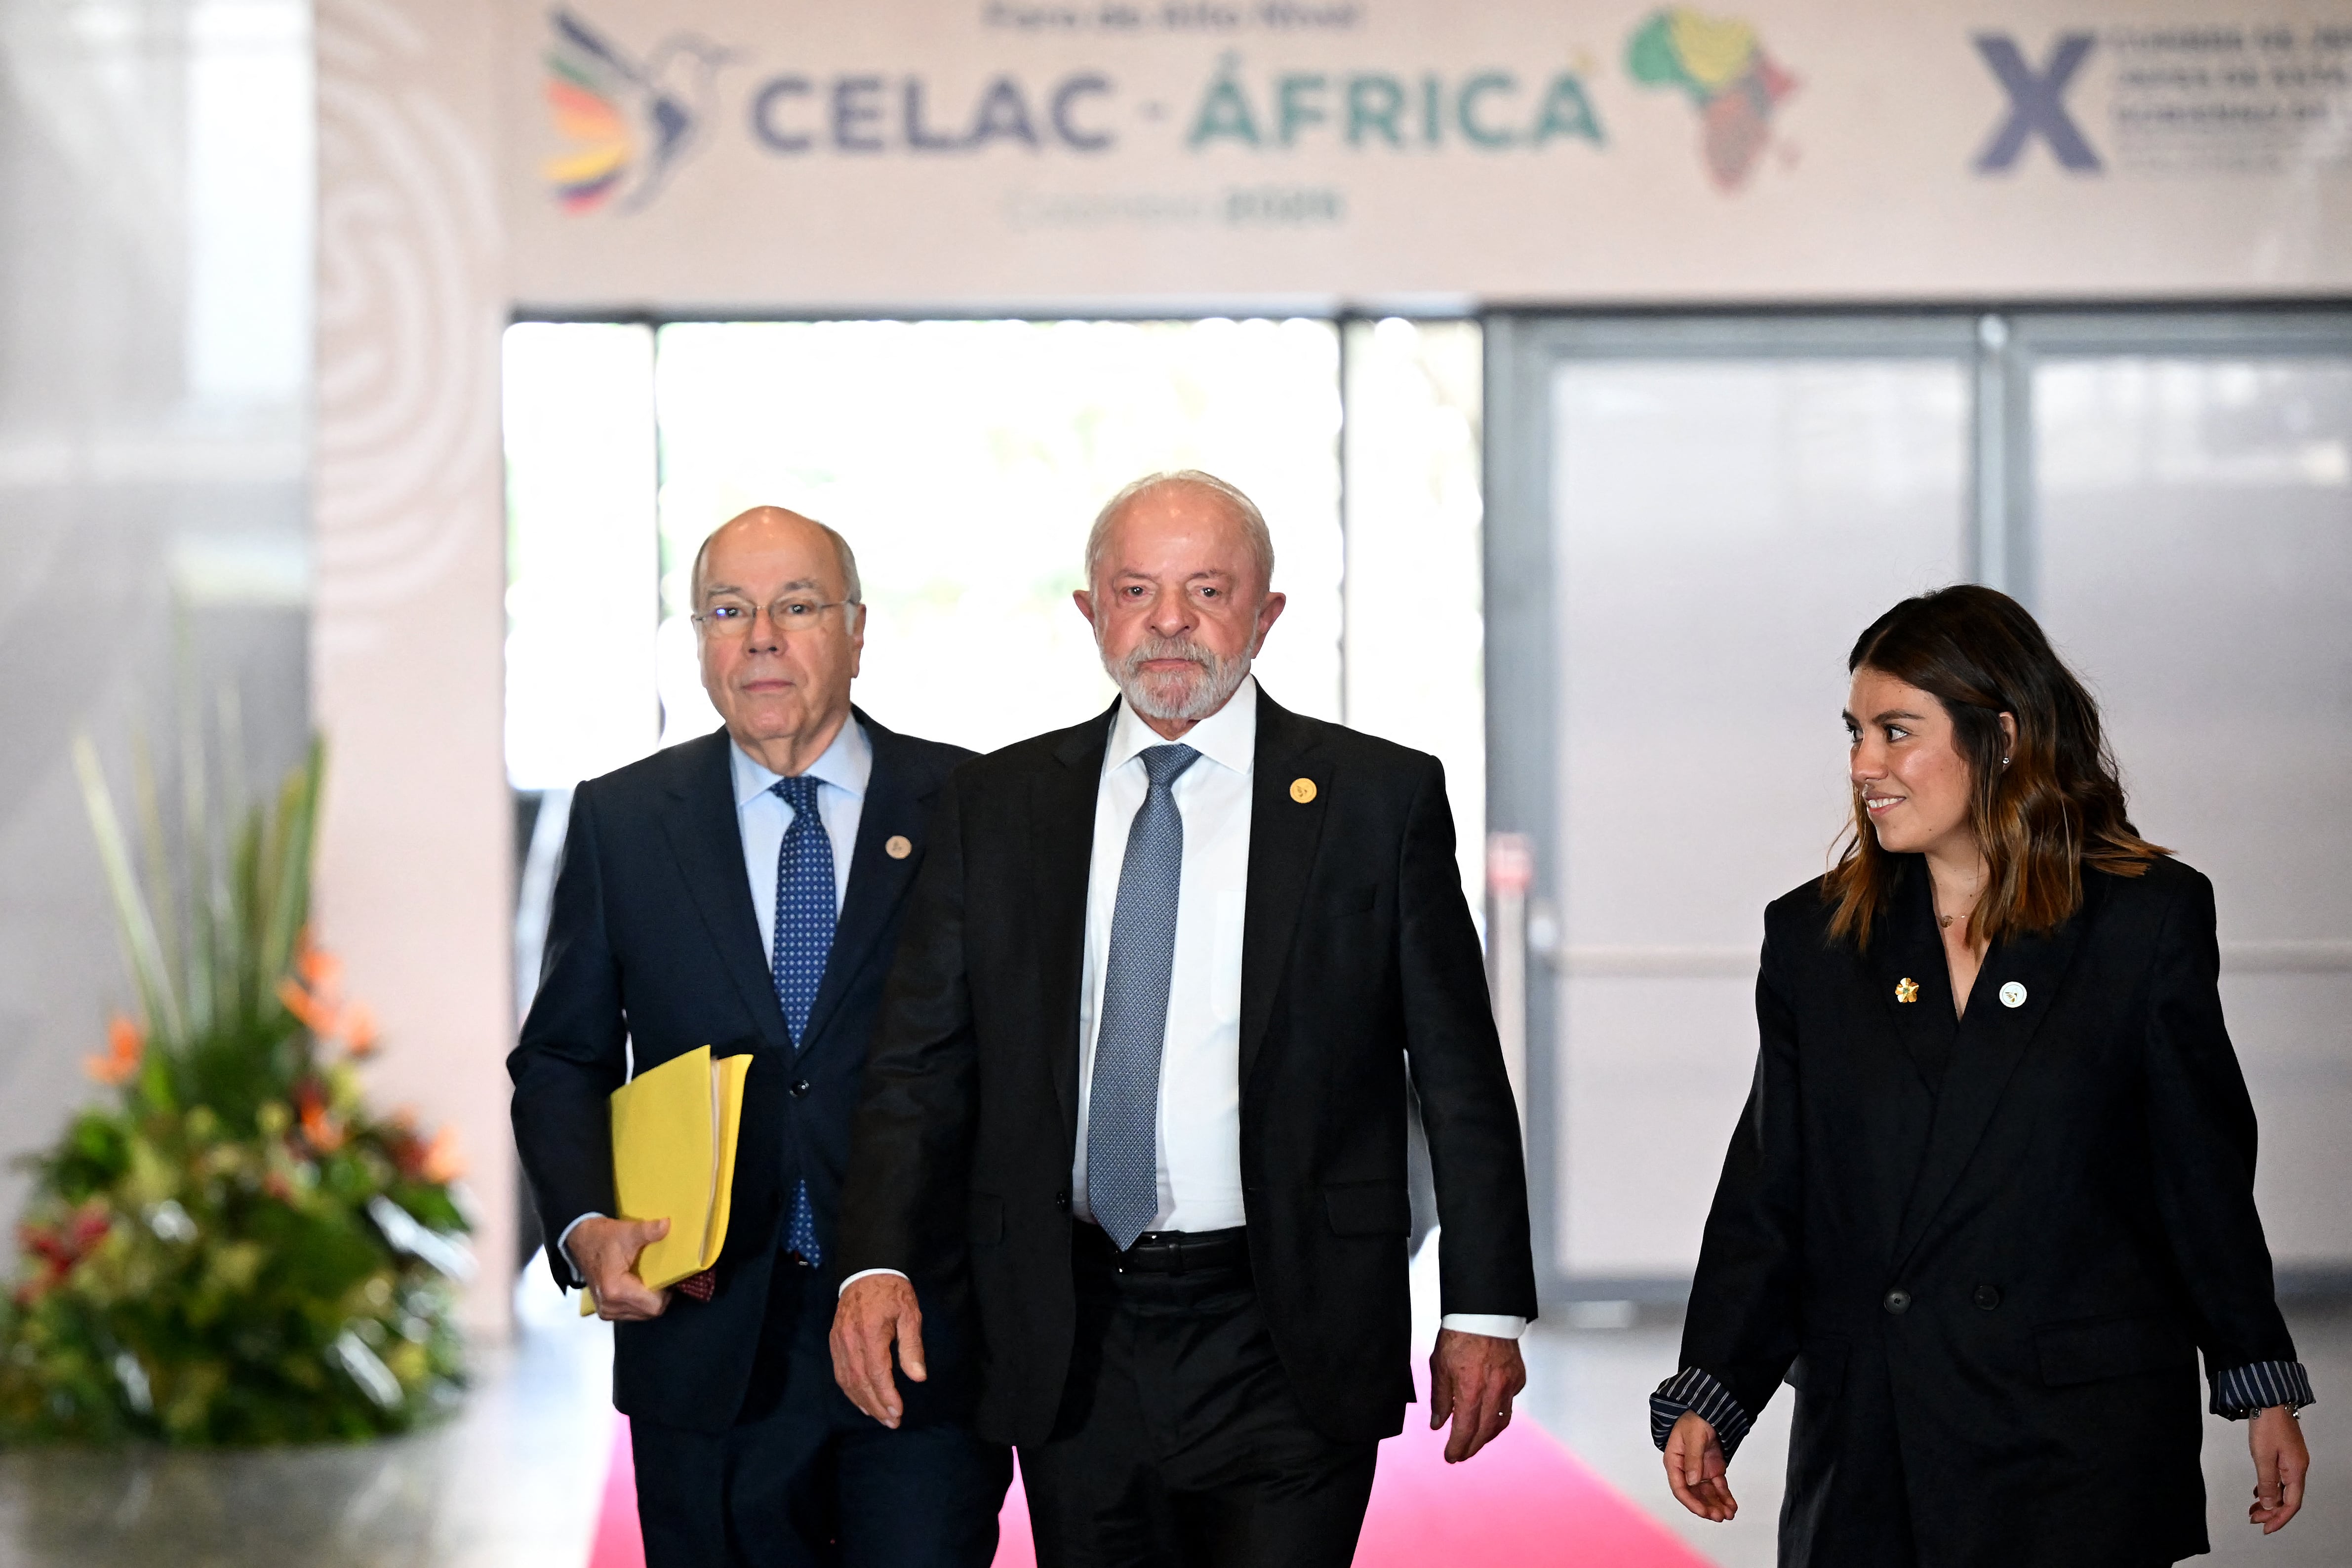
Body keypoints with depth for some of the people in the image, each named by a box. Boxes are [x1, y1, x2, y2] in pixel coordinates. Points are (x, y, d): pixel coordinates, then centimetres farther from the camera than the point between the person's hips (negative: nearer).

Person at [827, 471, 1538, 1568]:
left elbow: (1459, 1074, 3)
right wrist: (878, 1264, -9)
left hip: (1285, 1353, -3)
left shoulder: (1378, 798, 2)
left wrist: (1487, 1311, 0)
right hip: (1067, 1348, 3)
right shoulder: (996, 807, 9)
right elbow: (923, 1061, 6)